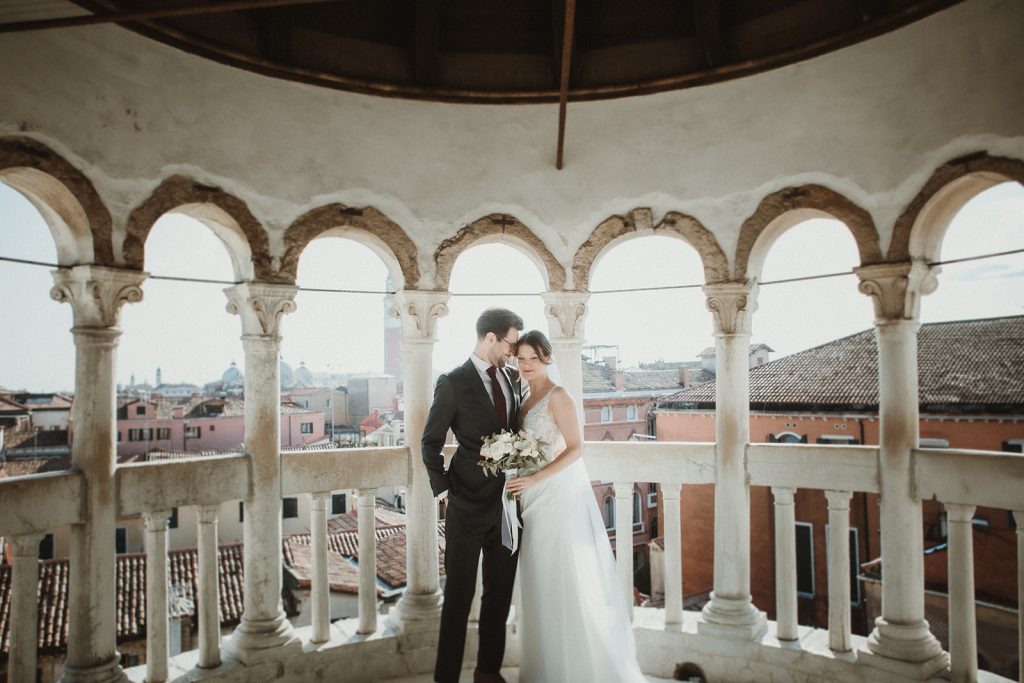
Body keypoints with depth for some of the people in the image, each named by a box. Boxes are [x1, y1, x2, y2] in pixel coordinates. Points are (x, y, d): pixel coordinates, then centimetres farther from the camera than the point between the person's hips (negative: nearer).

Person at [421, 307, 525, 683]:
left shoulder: (512, 377, 6)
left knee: (500, 592, 17)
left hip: (509, 501, 6)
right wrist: (444, 490, -7)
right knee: (459, 595, 7)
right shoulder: (453, 383, -11)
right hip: (468, 506, -5)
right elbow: (431, 442, -5)